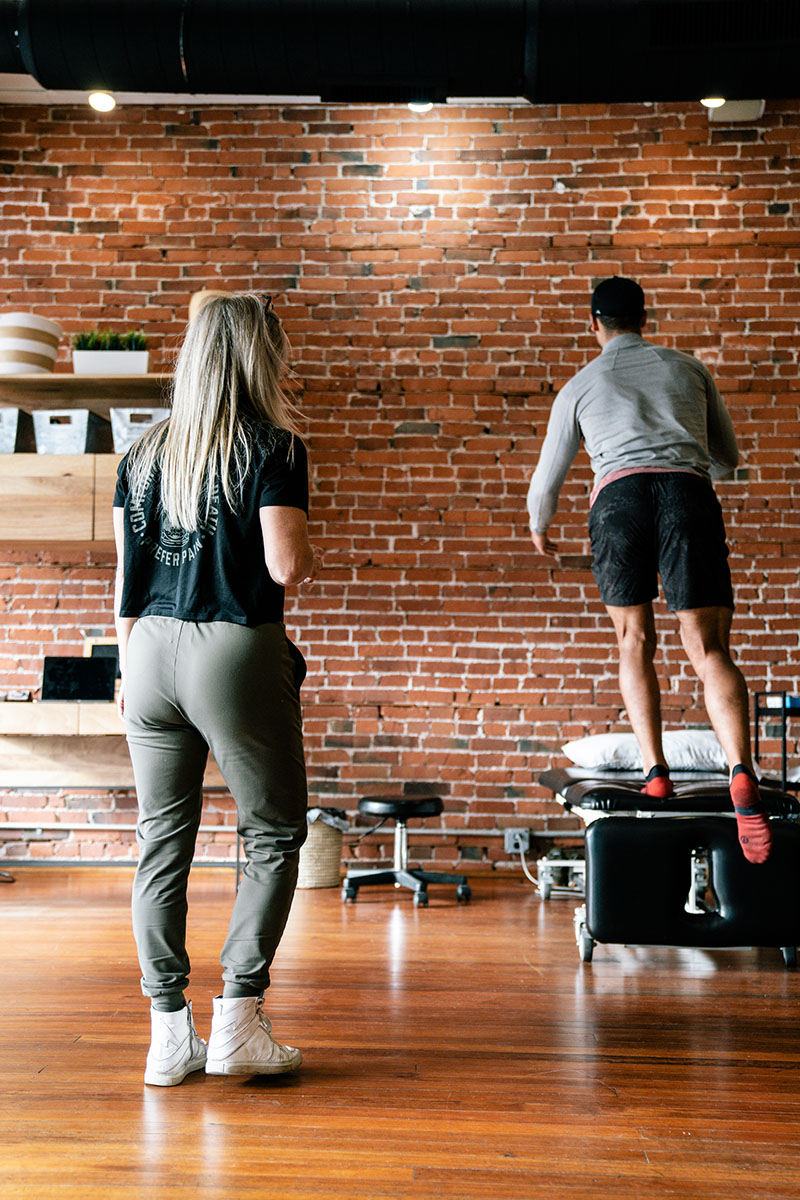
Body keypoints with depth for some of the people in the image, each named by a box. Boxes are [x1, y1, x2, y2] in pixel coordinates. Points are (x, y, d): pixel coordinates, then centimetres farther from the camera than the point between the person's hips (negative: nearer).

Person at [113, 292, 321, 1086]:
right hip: (236, 655, -5)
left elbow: (125, 573, 12)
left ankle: (169, 1032, 15)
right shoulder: (272, 448, -5)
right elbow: (284, 566, -13)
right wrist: (312, 559, 9)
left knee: (162, 843, 9)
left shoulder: (146, 453, 12)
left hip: (152, 652, 5)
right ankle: (237, 1020, 7)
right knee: (274, 835, 9)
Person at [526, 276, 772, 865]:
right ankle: (742, 772, -28)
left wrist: (540, 527, 50)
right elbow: (728, 457, 34)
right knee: (709, 646, -6)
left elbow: (547, 480, 30)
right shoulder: (689, 368, 28)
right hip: (689, 492, 1)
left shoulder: (580, 385, 25)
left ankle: (656, 775, 5)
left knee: (635, 640, 15)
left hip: (620, 494, 0)